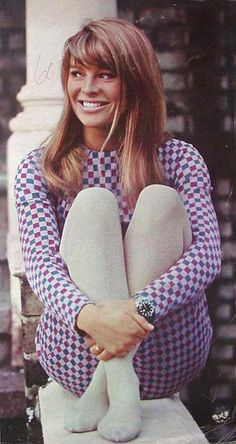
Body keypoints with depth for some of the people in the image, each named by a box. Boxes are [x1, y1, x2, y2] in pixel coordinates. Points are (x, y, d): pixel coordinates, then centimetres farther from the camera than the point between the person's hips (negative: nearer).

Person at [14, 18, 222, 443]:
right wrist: (87, 315, -33)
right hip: (75, 354, 0)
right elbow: (39, 261, -10)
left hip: (167, 355, 0)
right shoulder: (39, 169, 4)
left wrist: (140, 309, -30)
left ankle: (103, 390, -25)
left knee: (160, 198, -21)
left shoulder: (179, 159, 3)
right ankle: (121, 389, -33)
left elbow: (208, 253, -10)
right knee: (92, 201, -20)